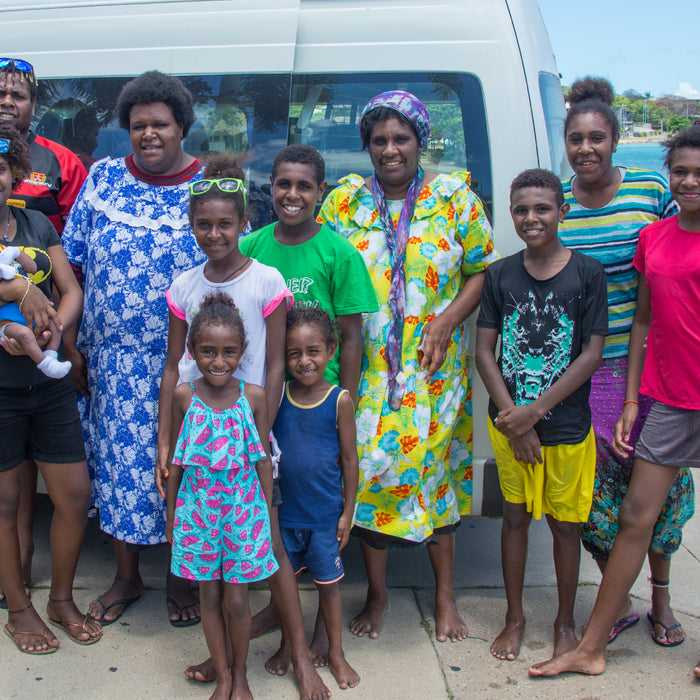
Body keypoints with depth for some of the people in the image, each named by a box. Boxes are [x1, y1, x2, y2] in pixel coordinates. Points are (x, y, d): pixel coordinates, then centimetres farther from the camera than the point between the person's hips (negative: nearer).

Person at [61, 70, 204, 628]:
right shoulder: (103, 179, 3)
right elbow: (72, 268, 5)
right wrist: (72, 346, 0)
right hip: (114, 358, 2)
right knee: (120, 461, 10)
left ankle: (182, 577, 27)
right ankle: (127, 576, 31)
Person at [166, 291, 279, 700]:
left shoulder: (254, 396, -7)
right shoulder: (184, 396, -5)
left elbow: (263, 460, 0)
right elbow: (175, 459, 4)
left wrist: (268, 514, 3)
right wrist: (171, 514, 8)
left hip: (243, 507, -1)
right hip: (197, 508, 1)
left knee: (236, 600, 5)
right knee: (209, 596, 11)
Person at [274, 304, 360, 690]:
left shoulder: (340, 400, -10)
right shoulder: (277, 395, -5)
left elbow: (349, 459, -4)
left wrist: (348, 512, -2)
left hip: (325, 514, -2)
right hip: (283, 511, 2)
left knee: (328, 584, 12)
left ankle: (336, 653, 31)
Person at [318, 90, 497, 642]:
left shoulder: (455, 197, 3)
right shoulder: (343, 200, 6)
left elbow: (483, 270, 4)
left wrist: (448, 319, -11)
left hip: (434, 369, -1)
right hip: (365, 368, 1)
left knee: (432, 466, 2)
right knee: (368, 469, 1)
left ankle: (446, 596, 21)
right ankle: (377, 593, 22)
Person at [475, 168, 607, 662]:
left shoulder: (588, 273, -6)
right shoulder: (499, 275, 1)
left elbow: (592, 354, -9)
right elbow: (484, 351, 0)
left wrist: (534, 411, -14)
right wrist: (513, 420, -9)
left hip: (567, 425, -2)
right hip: (510, 423, 2)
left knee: (565, 524, 10)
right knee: (515, 517, 12)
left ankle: (566, 622, 29)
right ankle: (515, 617, 28)